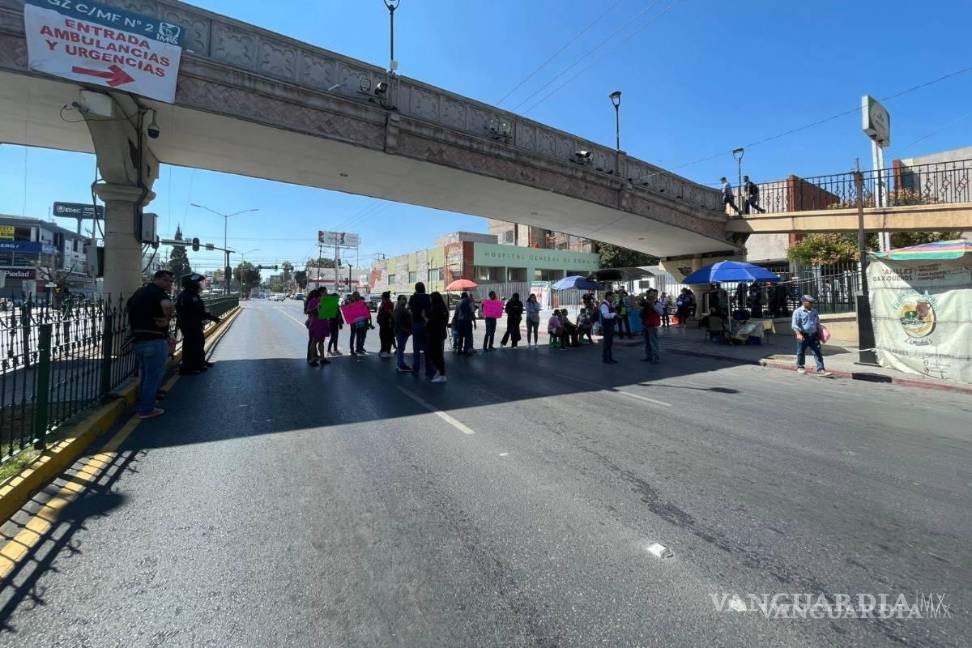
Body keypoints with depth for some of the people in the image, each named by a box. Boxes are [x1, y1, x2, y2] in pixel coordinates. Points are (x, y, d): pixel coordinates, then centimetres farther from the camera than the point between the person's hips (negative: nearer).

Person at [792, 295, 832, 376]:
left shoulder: (814, 312, 13)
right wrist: (798, 334, -26)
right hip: (803, 335, -5)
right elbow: (794, 324, -14)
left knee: (818, 353, -2)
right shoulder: (798, 312, -6)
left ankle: (820, 370, -3)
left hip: (813, 335, 5)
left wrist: (820, 335, 19)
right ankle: (800, 367, 25)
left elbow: (818, 324, 23)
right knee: (801, 352, 8)